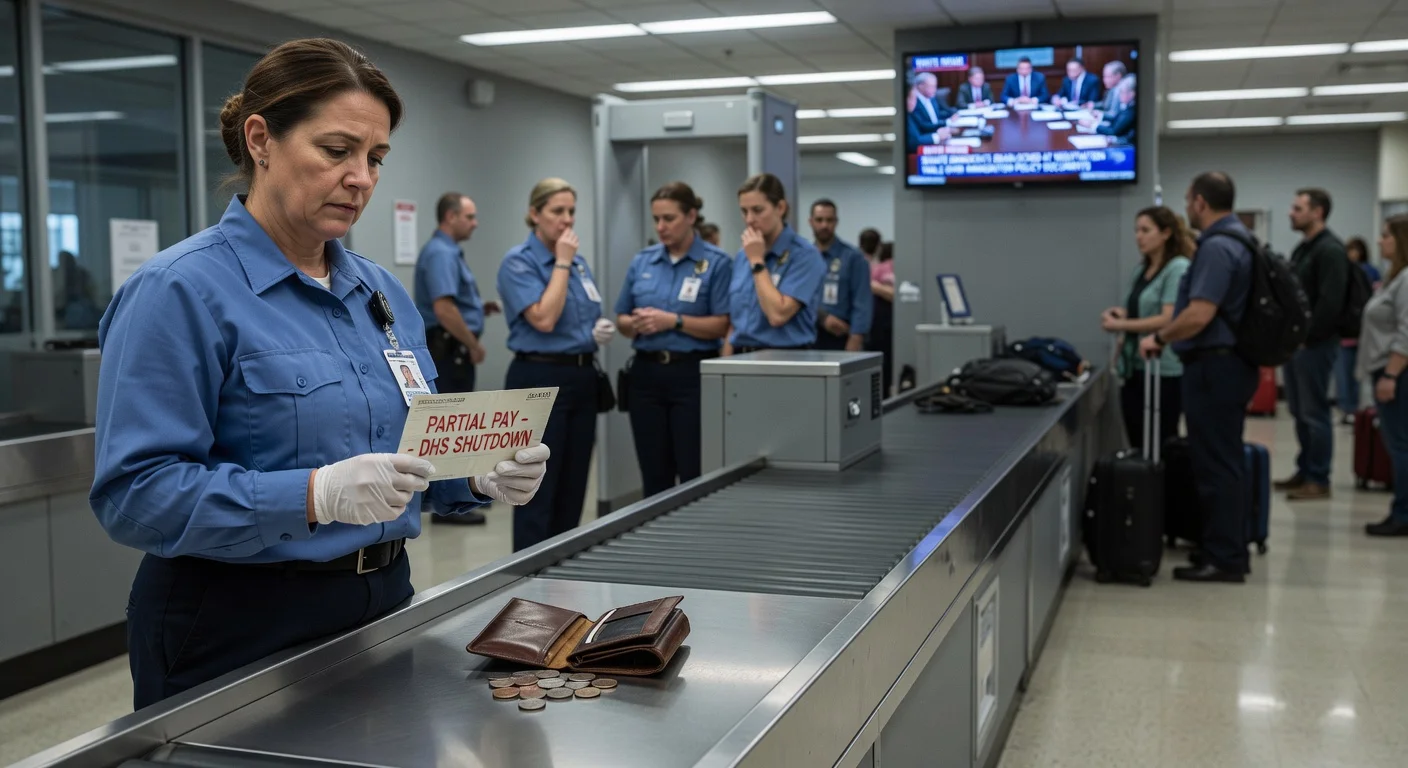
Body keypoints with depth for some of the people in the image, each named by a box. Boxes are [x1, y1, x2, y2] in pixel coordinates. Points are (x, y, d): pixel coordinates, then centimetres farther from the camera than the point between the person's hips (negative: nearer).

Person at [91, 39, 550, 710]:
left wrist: (483, 476, -8)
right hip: (239, 631, -7)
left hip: (383, 603, 7)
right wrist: (317, 495, -32)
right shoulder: (179, 291, -14)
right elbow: (134, 492, -21)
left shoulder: (382, 292, 8)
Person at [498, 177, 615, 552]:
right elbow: (544, 319, -22)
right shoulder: (518, 261, -10)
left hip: (582, 378, 8)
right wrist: (561, 262, -15)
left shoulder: (578, 261, 13)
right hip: (539, 380, -8)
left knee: (573, 490, 11)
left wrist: (601, 329, 1)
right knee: (538, 492, -5)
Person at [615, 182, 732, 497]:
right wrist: (635, 324, -9)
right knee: (654, 477, 9)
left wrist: (673, 321, -19)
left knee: (696, 477, -2)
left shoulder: (717, 263, -4)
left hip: (693, 375, -4)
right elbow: (621, 320, 13)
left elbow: (722, 325, -10)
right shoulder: (641, 262, 10)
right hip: (647, 374, 4)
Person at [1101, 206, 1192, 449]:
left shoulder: (1178, 269, -10)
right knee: (1138, 445, 11)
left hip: (1164, 371, -8)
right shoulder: (1142, 271, 14)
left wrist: (1121, 325, -15)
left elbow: (1168, 320, -18)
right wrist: (1122, 314, 4)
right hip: (1134, 368, 8)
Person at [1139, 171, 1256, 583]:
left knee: (1216, 464, -5)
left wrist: (1158, 338, -11)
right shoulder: (1238, 240, 14)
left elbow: (1199, 315, -26)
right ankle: (1230, 550, 24)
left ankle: (1223, 559, 1)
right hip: (1231, 363, 10)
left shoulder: (1217, 248, -18)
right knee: (1226, 462, 16)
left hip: (1214, 366, -10)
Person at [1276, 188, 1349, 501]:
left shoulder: (1330, 250, -13)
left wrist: (1307, 338, -16)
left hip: (1314, 345, -9)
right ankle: (1304, 471, 21)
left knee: (1314, 413, -5)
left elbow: (1330, 302, -21)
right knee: (1299, 412, 13)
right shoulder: (1301, 249, 17)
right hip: (1295, 342, 9)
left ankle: (1319, 480, 1)